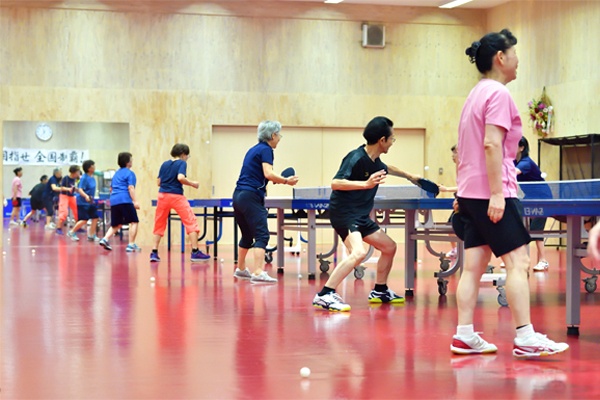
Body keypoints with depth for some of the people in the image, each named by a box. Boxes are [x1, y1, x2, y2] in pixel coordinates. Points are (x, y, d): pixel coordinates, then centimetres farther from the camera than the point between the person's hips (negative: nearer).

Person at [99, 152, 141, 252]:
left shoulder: (116, 173, 22)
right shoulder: (129, 173, 0)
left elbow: (111, 188, 30)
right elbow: (131, 188, -12)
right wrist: (135, 201, -18)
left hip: (113, 201, 8)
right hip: (125, 200, -8)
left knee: (116, 224, 16)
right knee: (134, 222, -2)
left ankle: (105, 239, -2)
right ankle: (131, 245, -9)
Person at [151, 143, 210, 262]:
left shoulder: (164, 164, 14)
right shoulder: (182, 163, -1)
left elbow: (158, 182, 13)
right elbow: (180, 177, -17)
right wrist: (192, 183, -3)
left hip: (162, 195, 5)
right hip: (176, 196, -5)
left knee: (159, 224, 12)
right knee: (191, 222, 2)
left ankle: (154, 253, 8)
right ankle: (195, 252, -4)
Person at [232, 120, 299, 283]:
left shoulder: (253, 149, 20)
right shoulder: (266, 150, -7)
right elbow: (268, 173, -20)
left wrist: (278, 180, 21)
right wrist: (286, 180, -10)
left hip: (238, 196, 9)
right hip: (251, 196, -9)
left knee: (247, 236, 21)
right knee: (262, 235, -12)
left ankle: (241, 269, 30)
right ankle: (257, 273, -22)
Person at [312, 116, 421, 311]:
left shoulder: (374, 161, 8)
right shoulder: (356, 158, -18)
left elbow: (386, 169, 33)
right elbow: (335, 183, -27)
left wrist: (409, 176, 43)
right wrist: (366, 184, -35)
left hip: (361, 216, 10)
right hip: (343, 213, -10)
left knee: (389, 247, 16)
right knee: (359, 252, -30)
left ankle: (379, 291, 34)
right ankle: (324, 295, -27)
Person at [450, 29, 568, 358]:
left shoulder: (477, 93, 18)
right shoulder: (498, 93, -10)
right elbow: (491, 144, -20)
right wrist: (496, 193, -23)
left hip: (471, 192, 9)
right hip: (492, 193, -9)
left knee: (474, 265, 6)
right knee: (517, 261, -7)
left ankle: (464, 336, 5)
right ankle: (525, 338, -8)